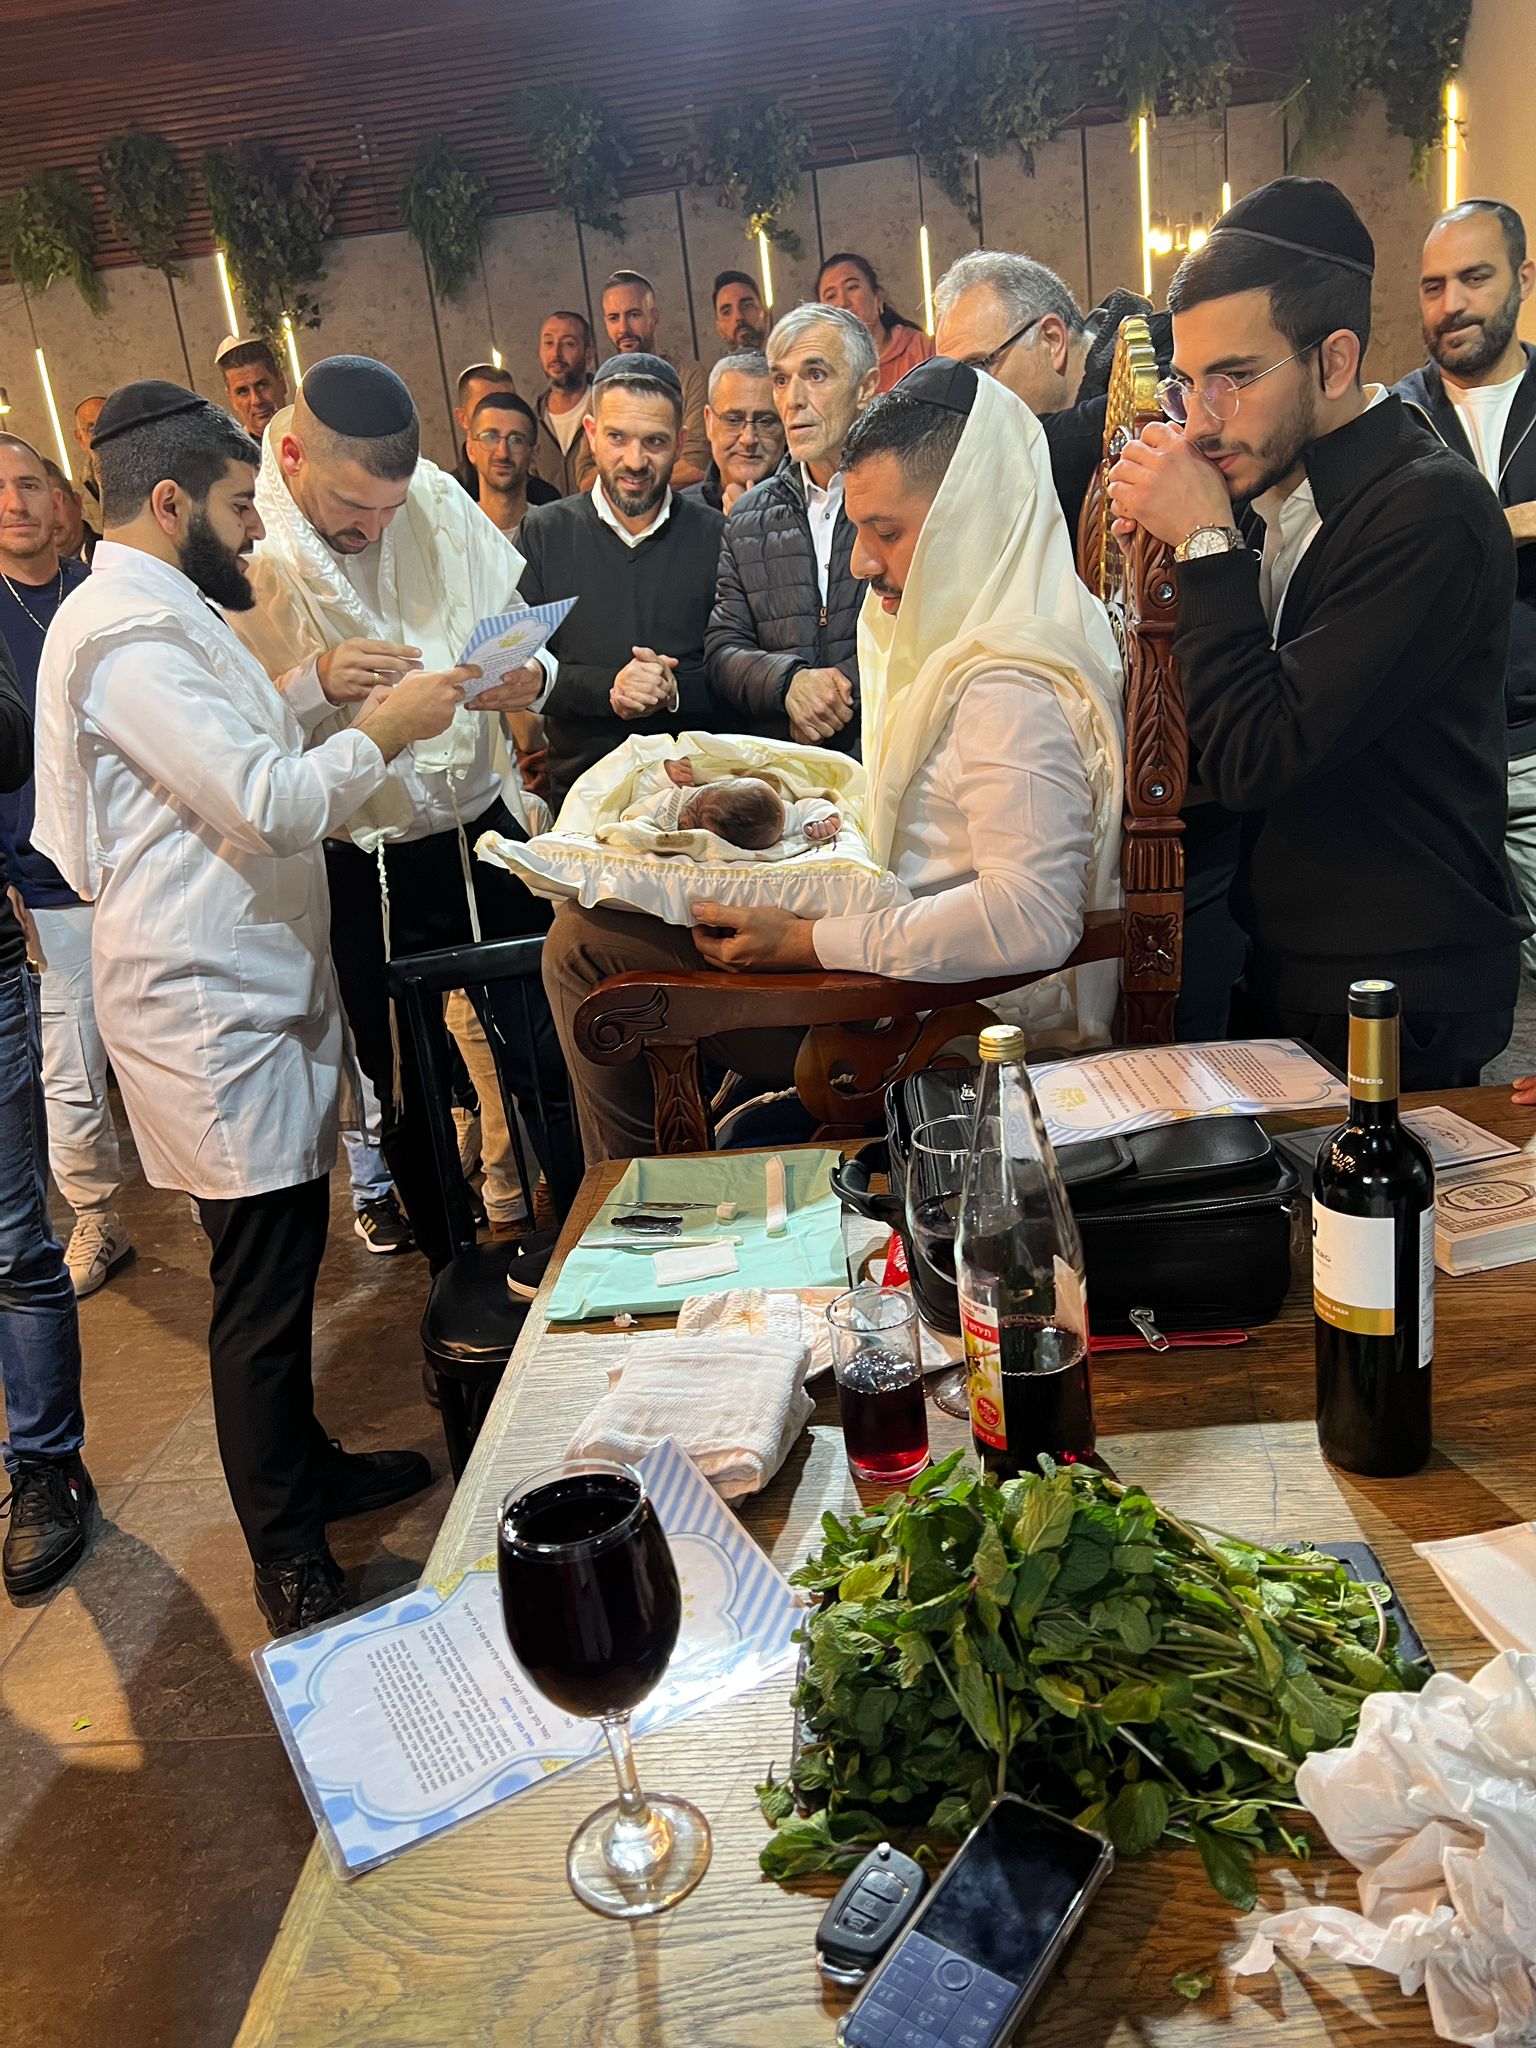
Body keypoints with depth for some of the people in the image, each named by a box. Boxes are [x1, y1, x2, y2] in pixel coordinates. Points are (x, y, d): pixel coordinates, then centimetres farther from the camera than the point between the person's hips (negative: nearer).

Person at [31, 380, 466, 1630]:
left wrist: (318, 703, 9)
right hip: (213, 1011, -11)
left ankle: (303, 1469, 37)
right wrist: (382, 729, -11)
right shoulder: (125, 634, -17)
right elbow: (272, 805, -23)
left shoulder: (161, 616, 18)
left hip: (251, 991, 11)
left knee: (283, 1260, 19)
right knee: (263, 1282, -2)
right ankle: (292, 1567, 13)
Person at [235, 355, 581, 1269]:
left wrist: (527, 678, -15)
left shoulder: (439, 500, 0)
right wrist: (313, 685, -29)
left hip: (486, 833, 3)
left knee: (552, 1063, 8)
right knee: (411, 1099, 13)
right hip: (361, 873, -2)